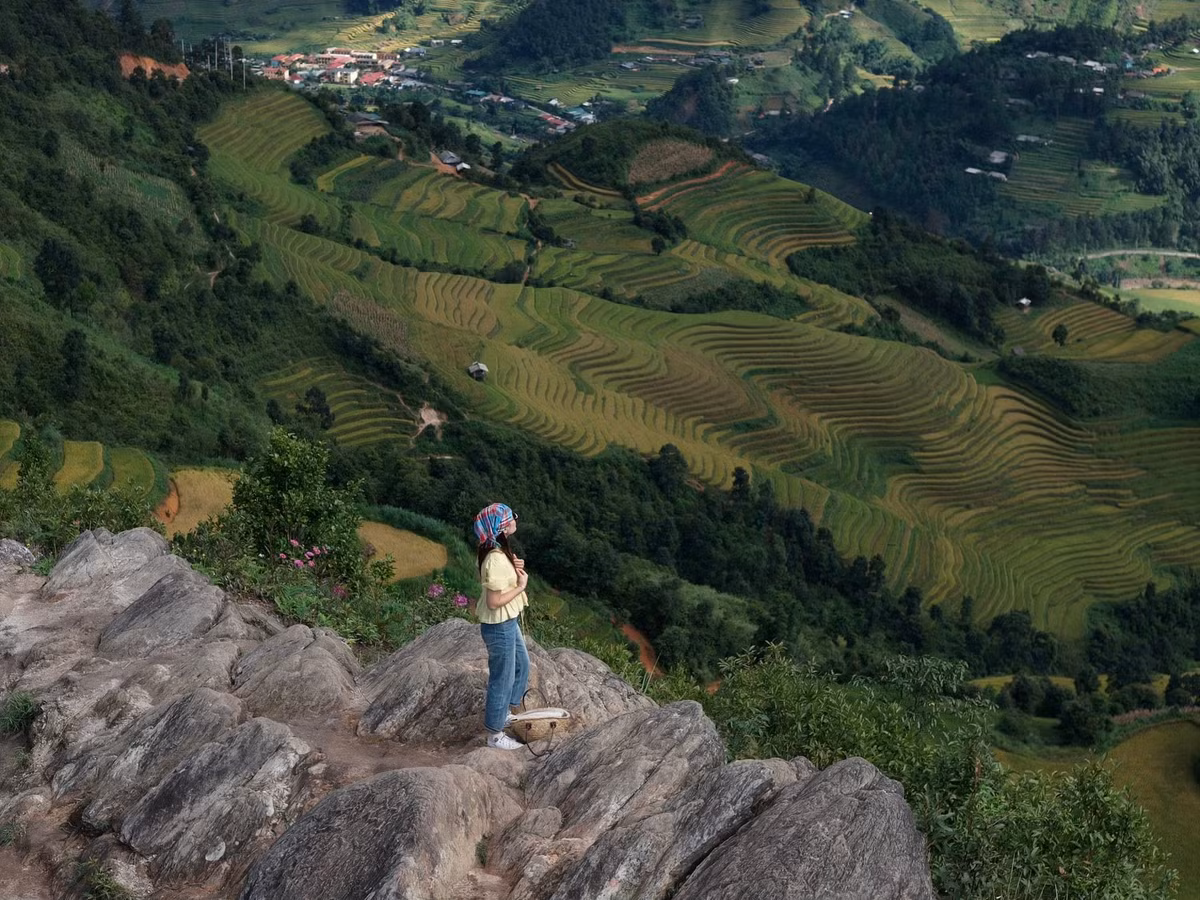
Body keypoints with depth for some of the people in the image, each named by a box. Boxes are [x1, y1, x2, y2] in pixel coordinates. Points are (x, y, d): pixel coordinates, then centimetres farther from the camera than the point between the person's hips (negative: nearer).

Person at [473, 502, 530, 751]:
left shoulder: (497, 551, 0)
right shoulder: (496, 560, -30)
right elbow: (494, 601, -28)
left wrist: (515, 569, -3)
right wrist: (521, 585, -20)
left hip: (508, 622, 10)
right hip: (499, 627, -10)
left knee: (521, 665, 27)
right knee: (502, 678, 7)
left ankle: (498, 710, 45)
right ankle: (495, 734, 23)